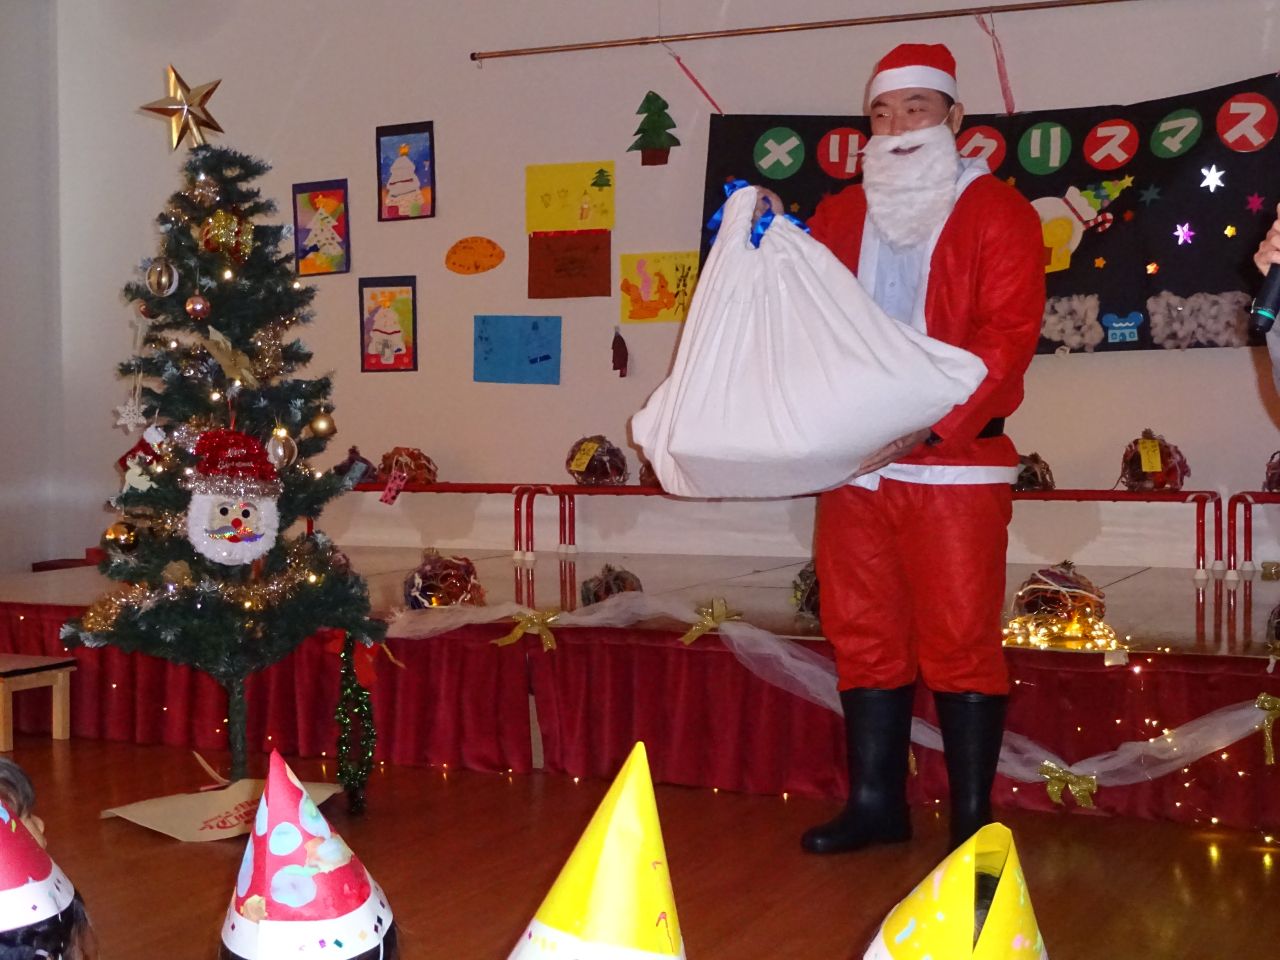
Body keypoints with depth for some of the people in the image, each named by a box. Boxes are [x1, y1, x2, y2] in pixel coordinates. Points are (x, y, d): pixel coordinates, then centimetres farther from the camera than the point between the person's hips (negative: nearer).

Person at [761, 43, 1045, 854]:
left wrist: (927, 425, -21)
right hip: (853, 461, 5)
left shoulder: (996, 211, 1)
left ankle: (973, 818, 6)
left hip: (955, 464, -5)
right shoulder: (838, 215, 16)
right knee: (864, 636, 8)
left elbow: (1006, 337, -10)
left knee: (960, 643, -3)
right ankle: (876, 801, 18)